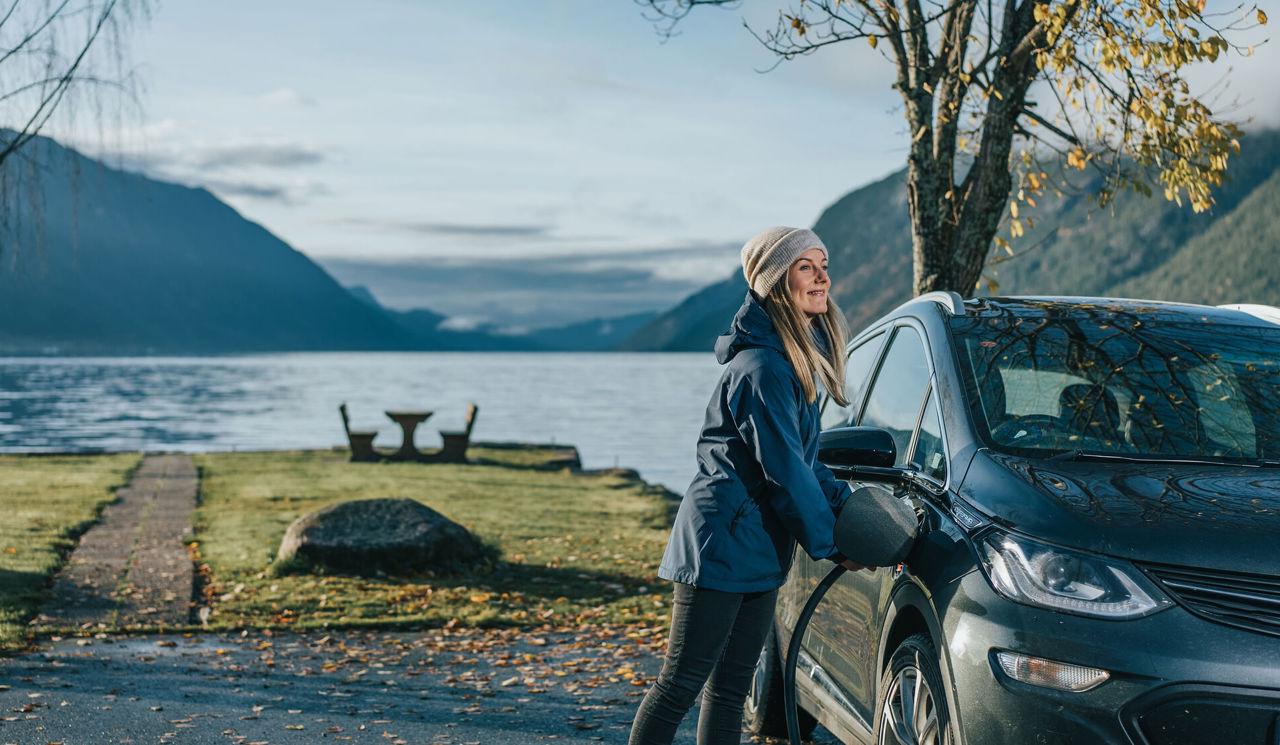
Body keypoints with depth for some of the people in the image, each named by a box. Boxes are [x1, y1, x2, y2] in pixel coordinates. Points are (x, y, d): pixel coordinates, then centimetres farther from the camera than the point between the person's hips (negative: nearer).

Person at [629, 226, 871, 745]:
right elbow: (784, 470, -18)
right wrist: (829, 542, -9)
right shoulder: (762, 367, -18)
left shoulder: (795, 360, 14)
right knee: (681, 682, -4)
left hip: (757, 551, 10)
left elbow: (803, 460, 18)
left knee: (730, 687, 13)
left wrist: (848, 505, 6)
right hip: (723, 542, -10)